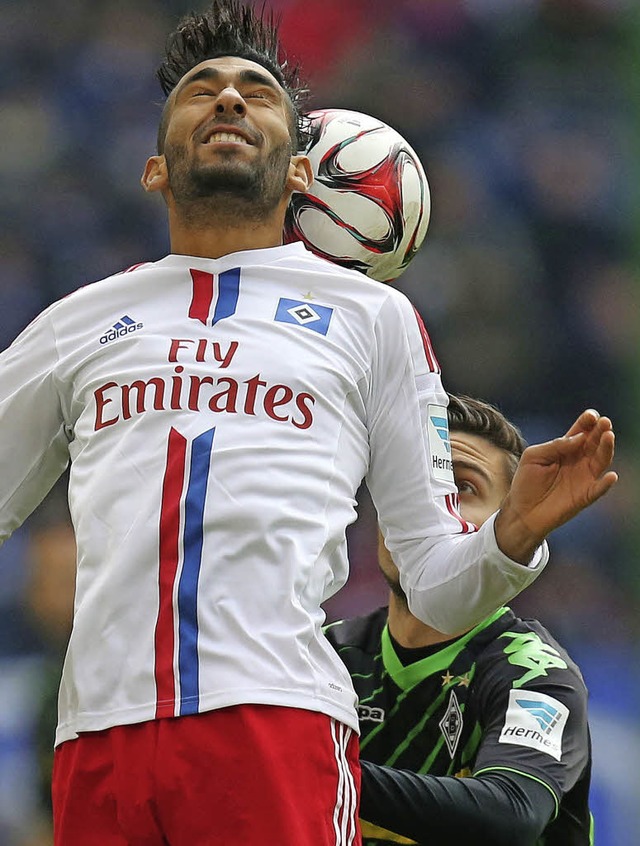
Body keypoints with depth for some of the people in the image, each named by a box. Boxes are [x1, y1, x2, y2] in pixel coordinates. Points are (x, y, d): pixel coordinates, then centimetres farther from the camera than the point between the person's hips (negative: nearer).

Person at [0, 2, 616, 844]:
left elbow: (438, 587, 17)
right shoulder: (82, 321, 24)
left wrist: (515, 533, -4)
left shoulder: (372, 316, 20)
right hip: (100, 734, 2)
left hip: (278, 720, -2)